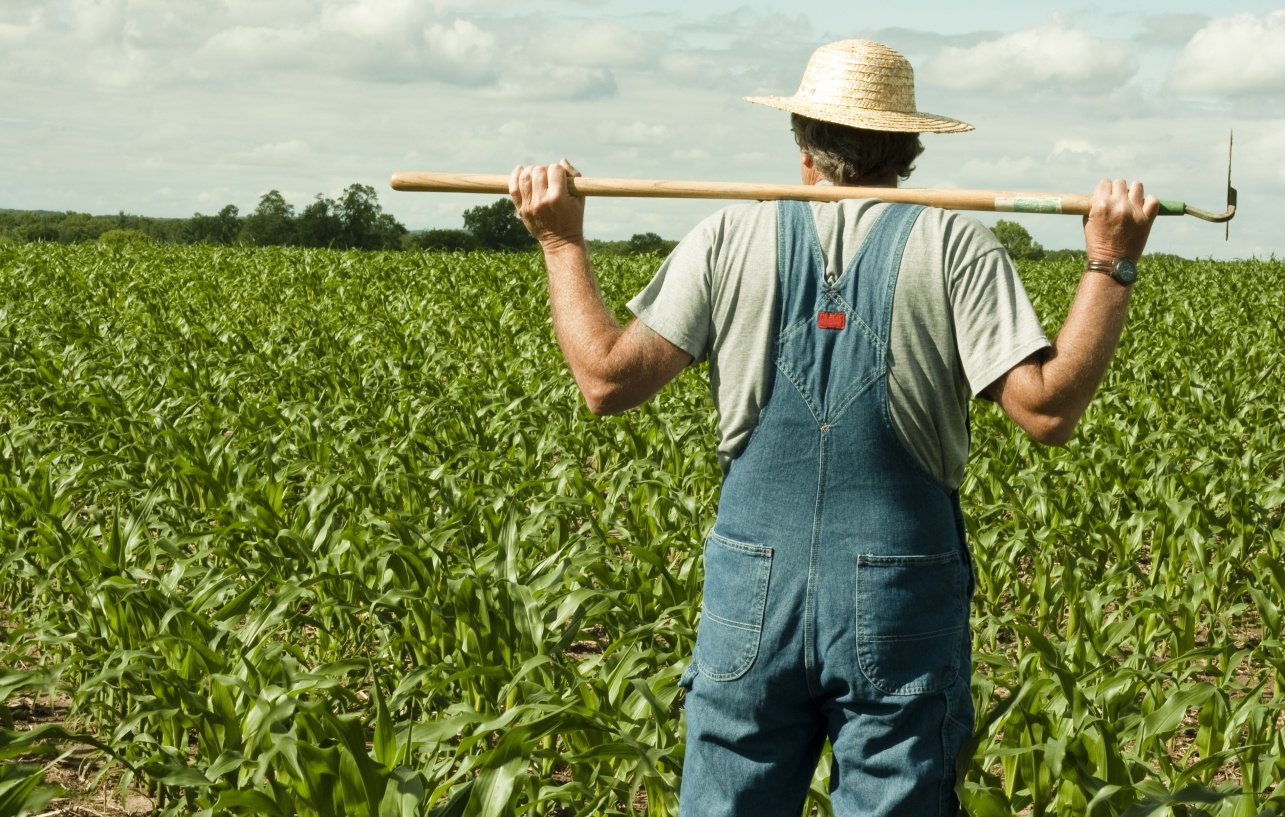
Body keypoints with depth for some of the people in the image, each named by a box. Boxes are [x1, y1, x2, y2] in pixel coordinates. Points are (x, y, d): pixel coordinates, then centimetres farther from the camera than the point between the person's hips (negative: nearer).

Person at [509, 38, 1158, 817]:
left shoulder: (732, 238, 1)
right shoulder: (954, 244, -3)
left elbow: (609, 379, -2)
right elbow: (1046, 410, -10)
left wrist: (563, 243, 9)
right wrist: (1112, 265, -5)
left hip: (755, 594, 1)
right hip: (902, 604, -1)